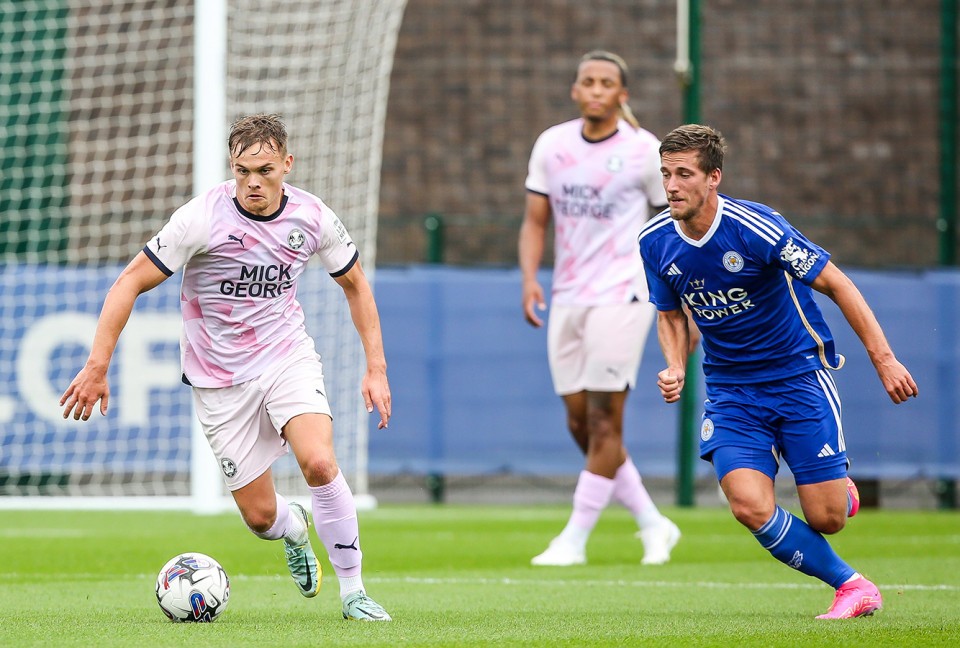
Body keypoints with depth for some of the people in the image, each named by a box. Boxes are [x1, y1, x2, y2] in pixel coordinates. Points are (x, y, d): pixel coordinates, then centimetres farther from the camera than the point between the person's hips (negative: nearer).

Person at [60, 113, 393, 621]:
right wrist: (97, 367, -18)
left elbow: (355, 284, 10)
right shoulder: (203, 217, -18)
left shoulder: (311, 217, -8)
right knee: (260, 516, 0)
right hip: (220, 379, -1)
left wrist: (376, 368, 6)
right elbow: (130, 283, -14)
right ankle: (294, 529, 40)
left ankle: (353, 591, -9)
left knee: (319, 463, -26)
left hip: (287, 359, 1)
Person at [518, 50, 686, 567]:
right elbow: (535, 221, 9)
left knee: (603, 421, -9)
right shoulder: (551, 145, 7)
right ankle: (653, 524, 18)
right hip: (567, 299, 5)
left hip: (621, 295, -5)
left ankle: (574, 539, -4)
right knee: (580, 424, 4)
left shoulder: (645, 151, -4)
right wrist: (529, 278, -8)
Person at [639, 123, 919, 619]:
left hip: (798, 374, -3)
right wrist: (675, 368, -8)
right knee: (750, 507, -19)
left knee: (825, 518, -6)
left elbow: (835, 283, -13)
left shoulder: (754, 226, -21)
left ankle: (843, 494, 35)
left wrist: (883, 359, -14)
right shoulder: (655, 242, -5)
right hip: (729, 389, 3)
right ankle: (851, 585, 3)